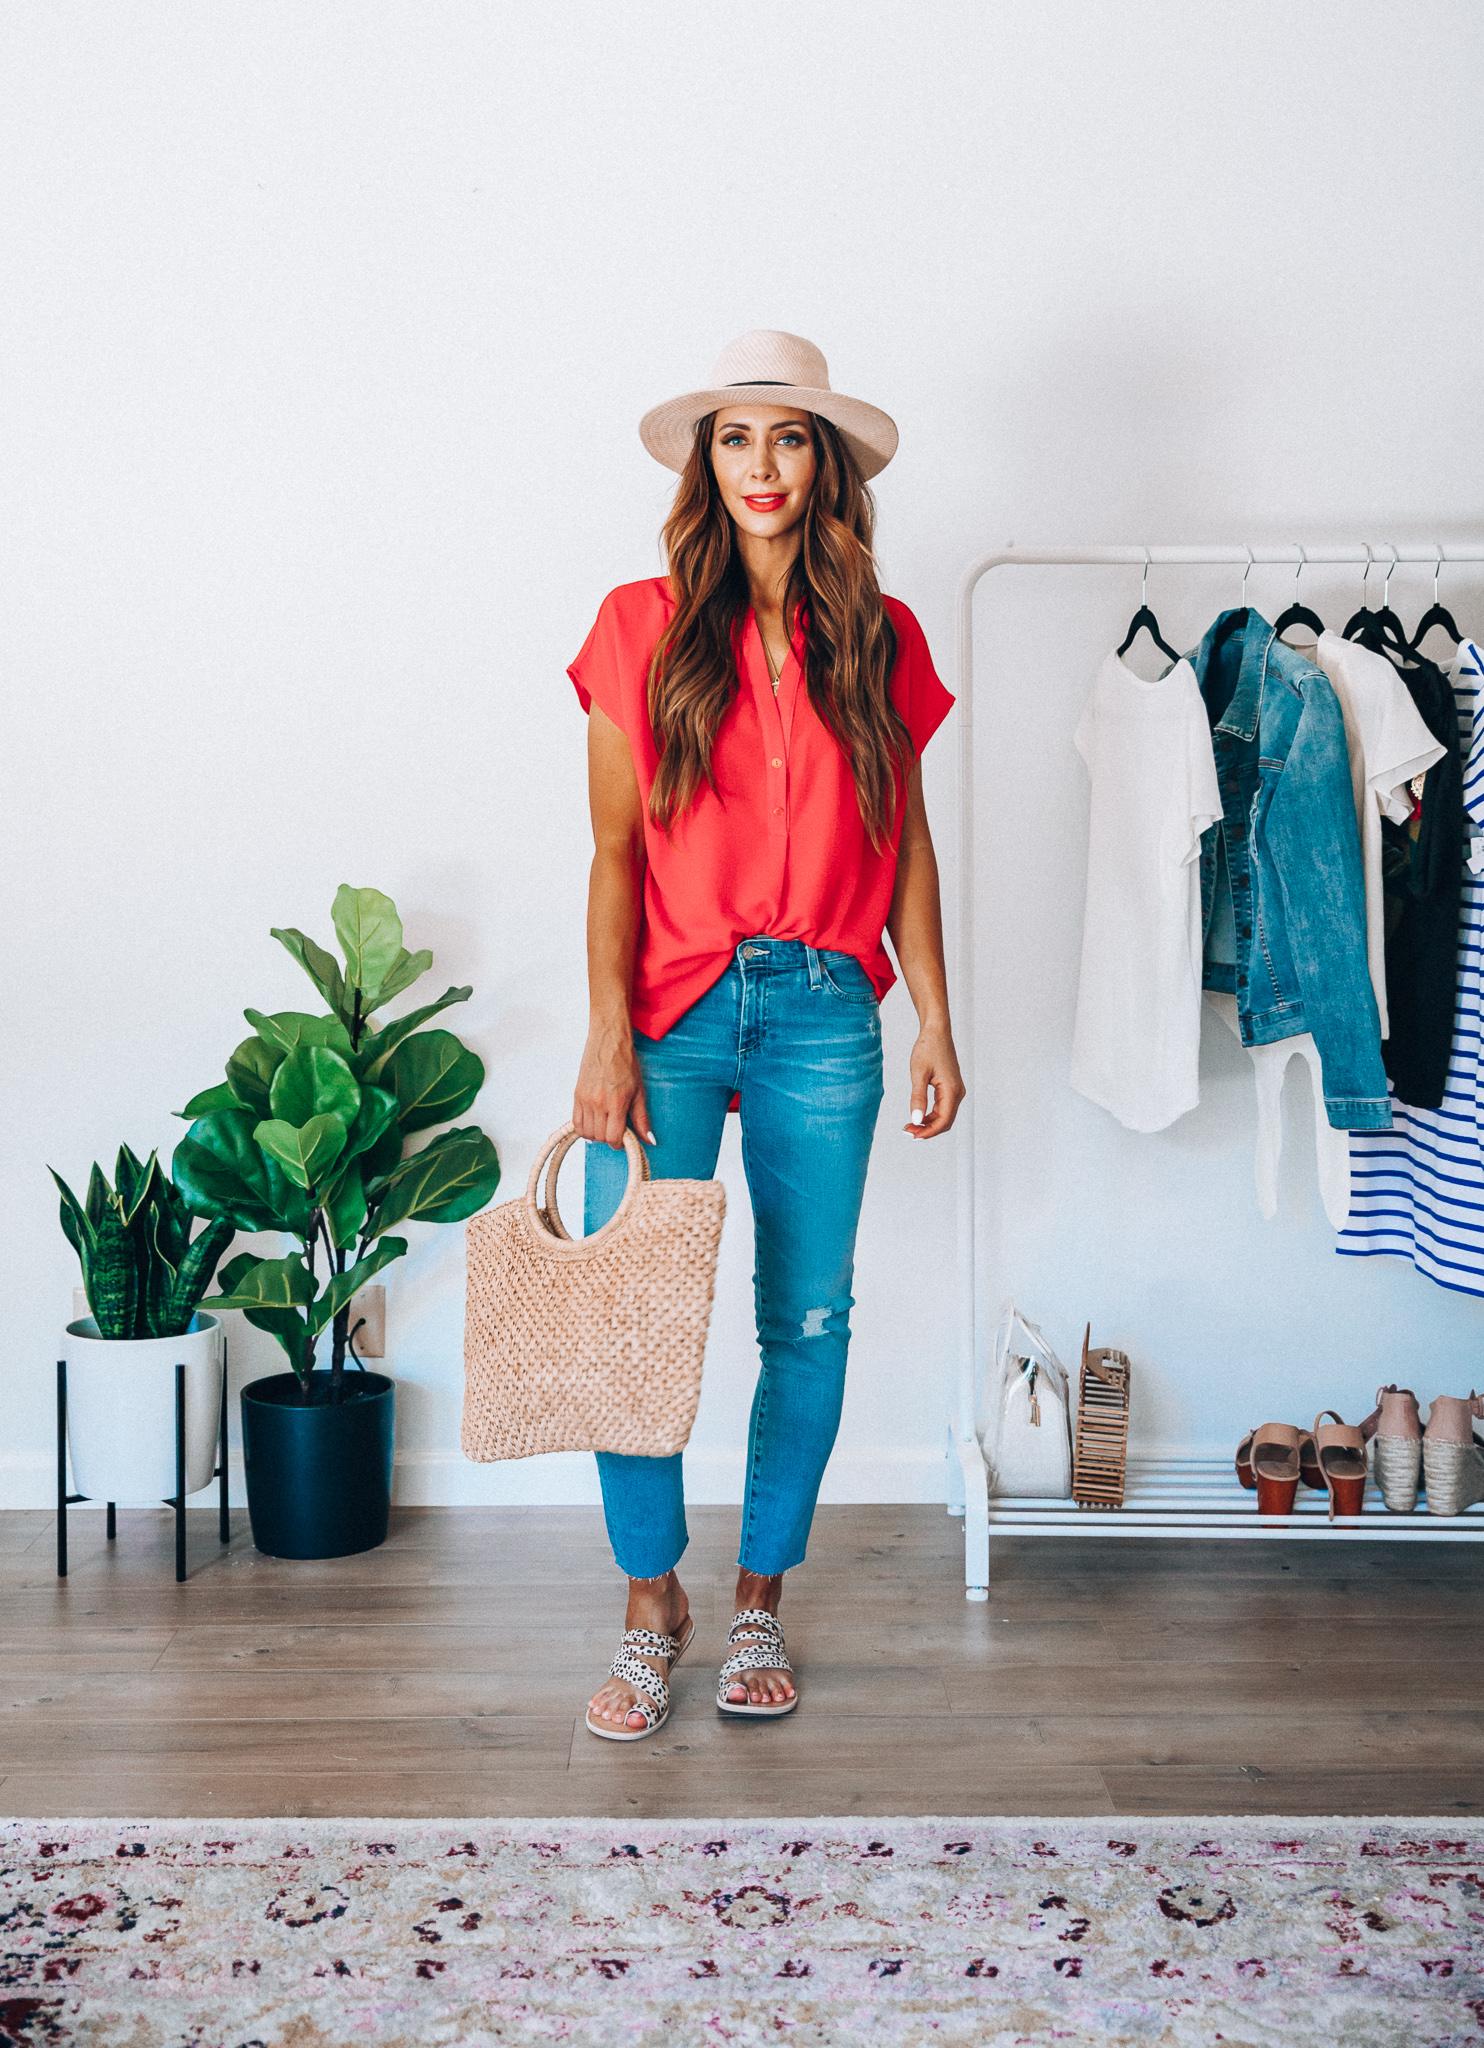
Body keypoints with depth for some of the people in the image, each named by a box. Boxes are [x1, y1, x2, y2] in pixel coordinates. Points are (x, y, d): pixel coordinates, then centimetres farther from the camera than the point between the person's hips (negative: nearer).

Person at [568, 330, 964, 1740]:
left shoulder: (878, 640, 8)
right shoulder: (643, 627, 3)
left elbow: (906, 842, 10)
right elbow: (616, 850, -1)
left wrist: (935, 1022, 6)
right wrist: (608, 1035, -9)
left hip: (824, 1010, 2)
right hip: (673, 1007, -1)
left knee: (809, 1317, 5)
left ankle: (760, 1601, 24)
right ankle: (651, 1603, 18)